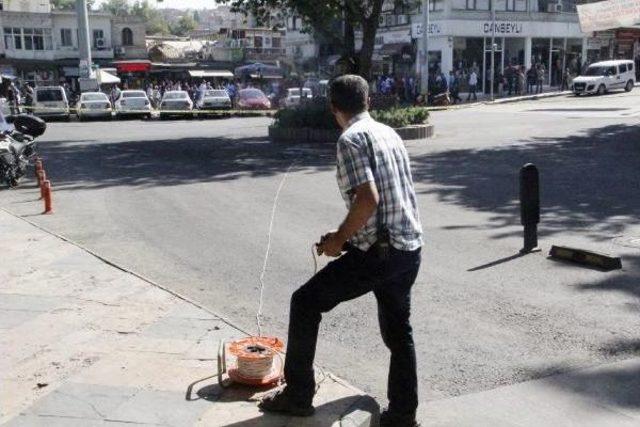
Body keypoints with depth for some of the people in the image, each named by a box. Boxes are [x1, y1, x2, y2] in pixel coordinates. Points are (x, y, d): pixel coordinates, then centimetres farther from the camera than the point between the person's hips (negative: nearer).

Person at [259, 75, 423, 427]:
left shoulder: (351, 139, -11)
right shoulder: (389, 133, 14)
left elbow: (367, 199, -23)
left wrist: (339, 238, -9)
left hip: (378, 252, -8)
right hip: (409, 248, 8)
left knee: (306, 303, 7)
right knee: (398, 330, 20)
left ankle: (298, 395, 14)